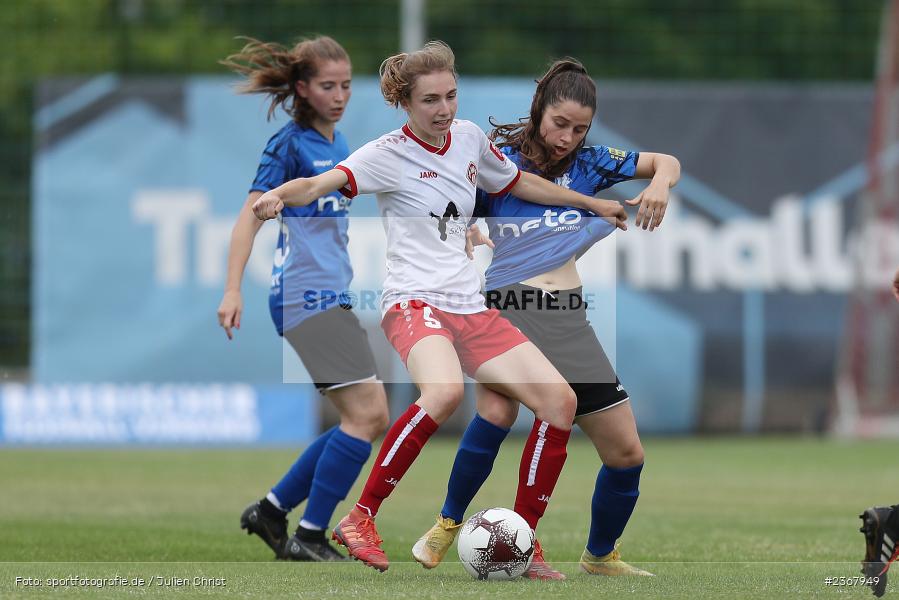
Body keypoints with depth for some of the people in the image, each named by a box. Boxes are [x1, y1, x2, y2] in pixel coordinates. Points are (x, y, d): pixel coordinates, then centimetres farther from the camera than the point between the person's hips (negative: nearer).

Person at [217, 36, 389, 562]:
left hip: (334, 296, 9)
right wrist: (232, 290, -23)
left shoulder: (338, 144, 14)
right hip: (306, 297, -9)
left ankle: (272, 510, 15)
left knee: (371, 420, 8)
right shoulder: (290, 145, -10)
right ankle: (309, 538, -10)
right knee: (367, 414, -15)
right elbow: (250, 217, -15)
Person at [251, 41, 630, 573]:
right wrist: (278, 195, -45)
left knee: (559, 400, -5)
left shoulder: (469, 138, 12)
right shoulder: (389, 154, -8)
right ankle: (360, 520, -28)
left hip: (472, 308, 8)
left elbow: (521, 183, 30)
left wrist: (593, 204, 37)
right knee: (446, 390, -38)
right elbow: (319, 184, -23)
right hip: (415, 303, -7)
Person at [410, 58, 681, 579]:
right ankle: (447, 526, -14)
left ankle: (601, 555, 29)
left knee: (626, 452, 5)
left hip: (568, 316, 5)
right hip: (509, 305, -5)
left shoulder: (587, 163, 9)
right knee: (497, 411, -33)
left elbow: (665, 163, 20)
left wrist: (659, 184, -2)